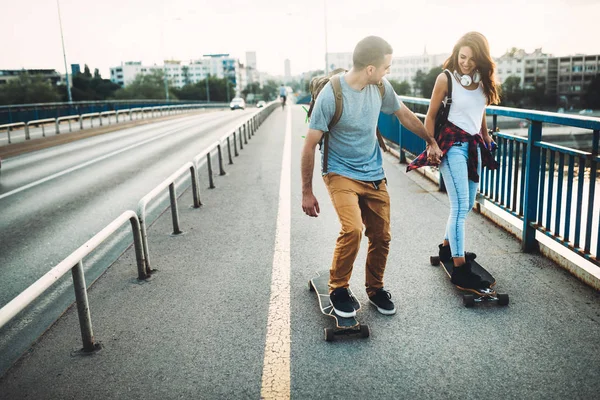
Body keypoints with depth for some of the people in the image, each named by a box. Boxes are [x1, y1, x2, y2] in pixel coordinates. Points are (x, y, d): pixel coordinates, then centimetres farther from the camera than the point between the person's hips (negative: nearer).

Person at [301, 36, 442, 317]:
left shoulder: (381, 87, -4)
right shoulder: (330, 95, -20)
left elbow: (405, 116, 16)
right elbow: (310, 145, -14)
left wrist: (431, 141, 26)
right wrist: (307, 192, -11)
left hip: (374, 174, 6)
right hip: (341, 173, -5)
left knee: (381, 236, 6)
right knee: (352, 229, -25)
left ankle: (375, 289, 30)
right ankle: (338, 289, -1)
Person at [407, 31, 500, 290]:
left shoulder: (483, 80, 5)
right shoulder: (446, 78, -9)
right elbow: (431, 115, -3)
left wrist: (486, 135, 24)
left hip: (474, 145, 7)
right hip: (453, 144, -7)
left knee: (467, 204, 14)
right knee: (460, 206, -12)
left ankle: (447, 248, 33)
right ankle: (460, 269, -9)